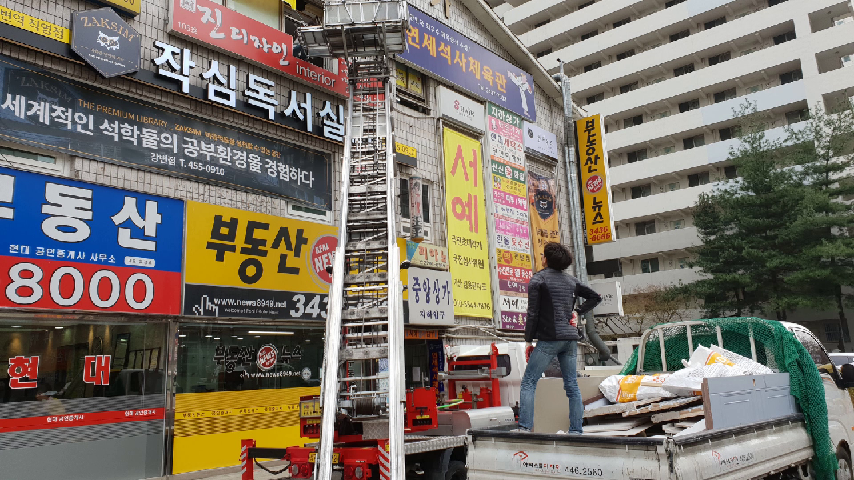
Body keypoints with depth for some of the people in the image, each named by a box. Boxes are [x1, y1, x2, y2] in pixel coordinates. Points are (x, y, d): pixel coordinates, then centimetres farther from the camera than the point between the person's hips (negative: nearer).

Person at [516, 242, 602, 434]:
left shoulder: (538, 278, -3)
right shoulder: (571, 280, 14)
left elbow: (533, 313, -7)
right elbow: (595, 297, 20)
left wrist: (528, 341, -3)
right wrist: (577, 312, 12)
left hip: (549, 339, -6)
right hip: (571, 337, 6)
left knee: (529, 382, -3)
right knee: (571, 384, 10)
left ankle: (525, 427, -12)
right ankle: (576, 430, 11)